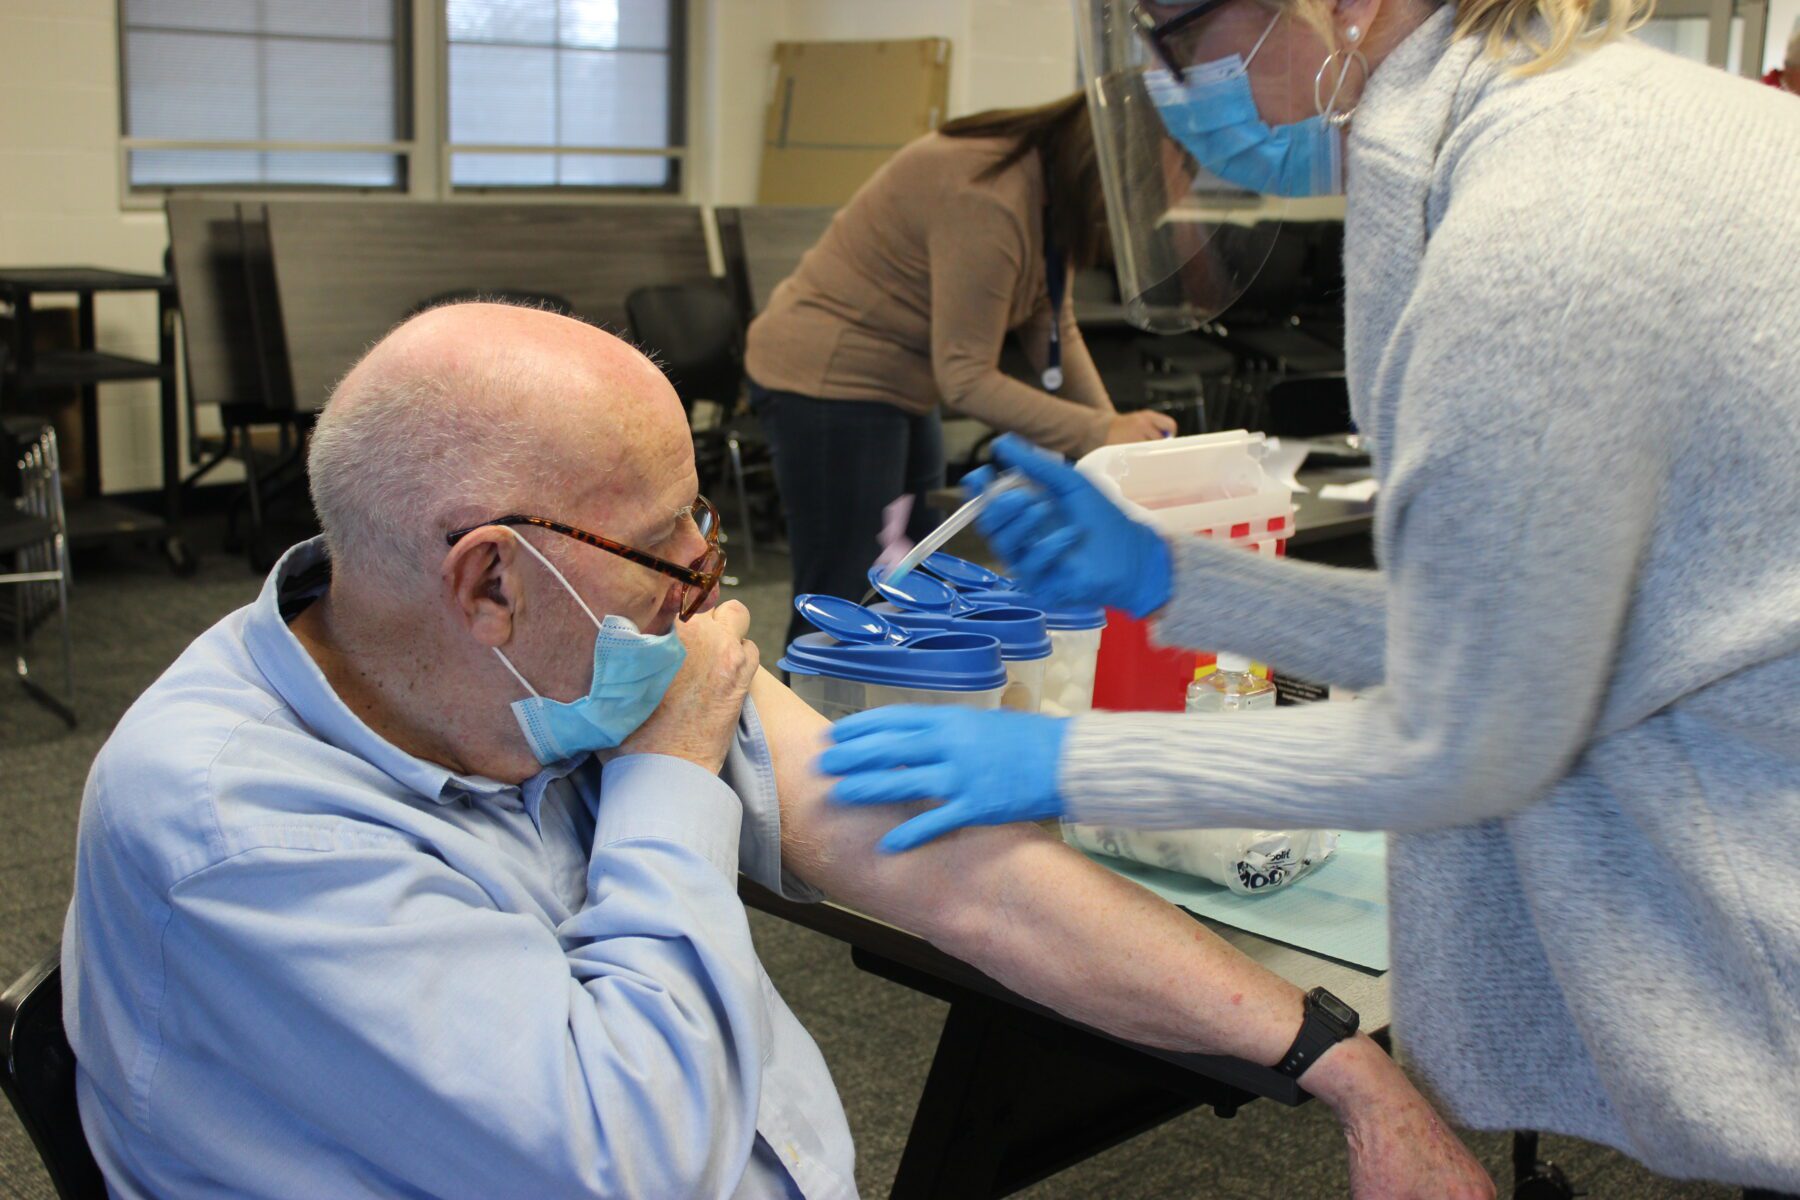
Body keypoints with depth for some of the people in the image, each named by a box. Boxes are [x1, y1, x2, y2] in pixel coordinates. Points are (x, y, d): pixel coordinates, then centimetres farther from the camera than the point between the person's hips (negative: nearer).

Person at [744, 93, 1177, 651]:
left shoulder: (1047, 182, 0)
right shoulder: (987, 201, -30)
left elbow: (1052, 323, 2)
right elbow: (966, 378, -27)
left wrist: (1115, 428, -10)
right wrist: (1099, 433, -27)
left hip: (897, 384, 10)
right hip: (827, 379, -10)